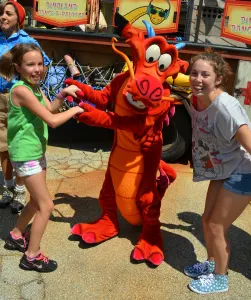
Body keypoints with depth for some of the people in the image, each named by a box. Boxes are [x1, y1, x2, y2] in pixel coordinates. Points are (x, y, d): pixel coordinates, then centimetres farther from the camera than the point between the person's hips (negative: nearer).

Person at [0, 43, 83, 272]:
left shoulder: (34, 87, 5)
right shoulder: (21, 90, -23)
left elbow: (50, 108, 11)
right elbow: (52, 120, -26)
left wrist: (63, 94, -4)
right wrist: (74, 110, -12)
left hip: (36, 152, 9)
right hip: (25, 154, -9)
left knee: (37, 200, 21)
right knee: (46, 205, -3)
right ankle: (32, 256, 11)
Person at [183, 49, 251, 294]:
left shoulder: (224, 106, -32)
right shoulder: (196, 101, -8)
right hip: (222, 171, 8)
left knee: (217, 226, 2)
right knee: (207, 220, 17)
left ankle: (220, 279, 26)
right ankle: (211, 264, 42)